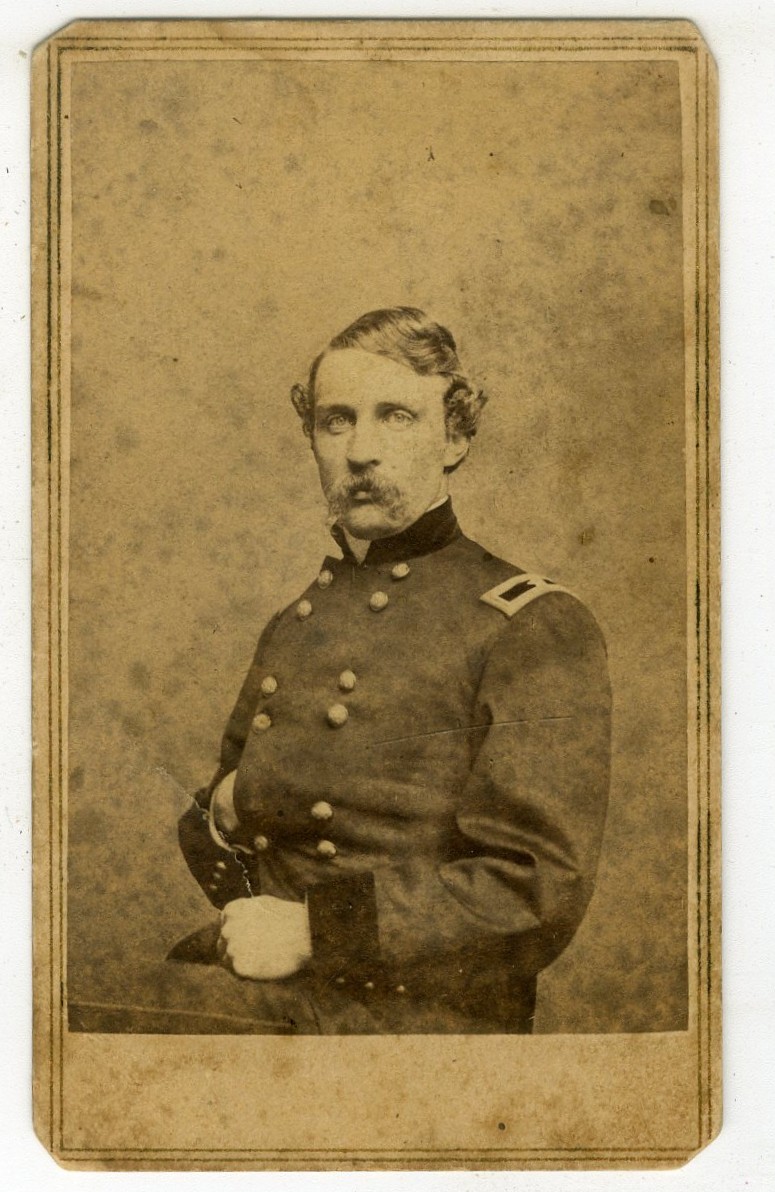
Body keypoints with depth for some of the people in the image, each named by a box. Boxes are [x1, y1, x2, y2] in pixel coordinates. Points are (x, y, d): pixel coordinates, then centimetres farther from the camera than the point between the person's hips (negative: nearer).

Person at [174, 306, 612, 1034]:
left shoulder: (536, 630, -4)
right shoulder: (290, 628, 15)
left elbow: (541, 893, -11)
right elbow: (202, 830, 25)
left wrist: (314, 932, -12)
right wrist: (223, 811, 2)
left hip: (428, 1026, -4)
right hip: (264, 1026, 4)